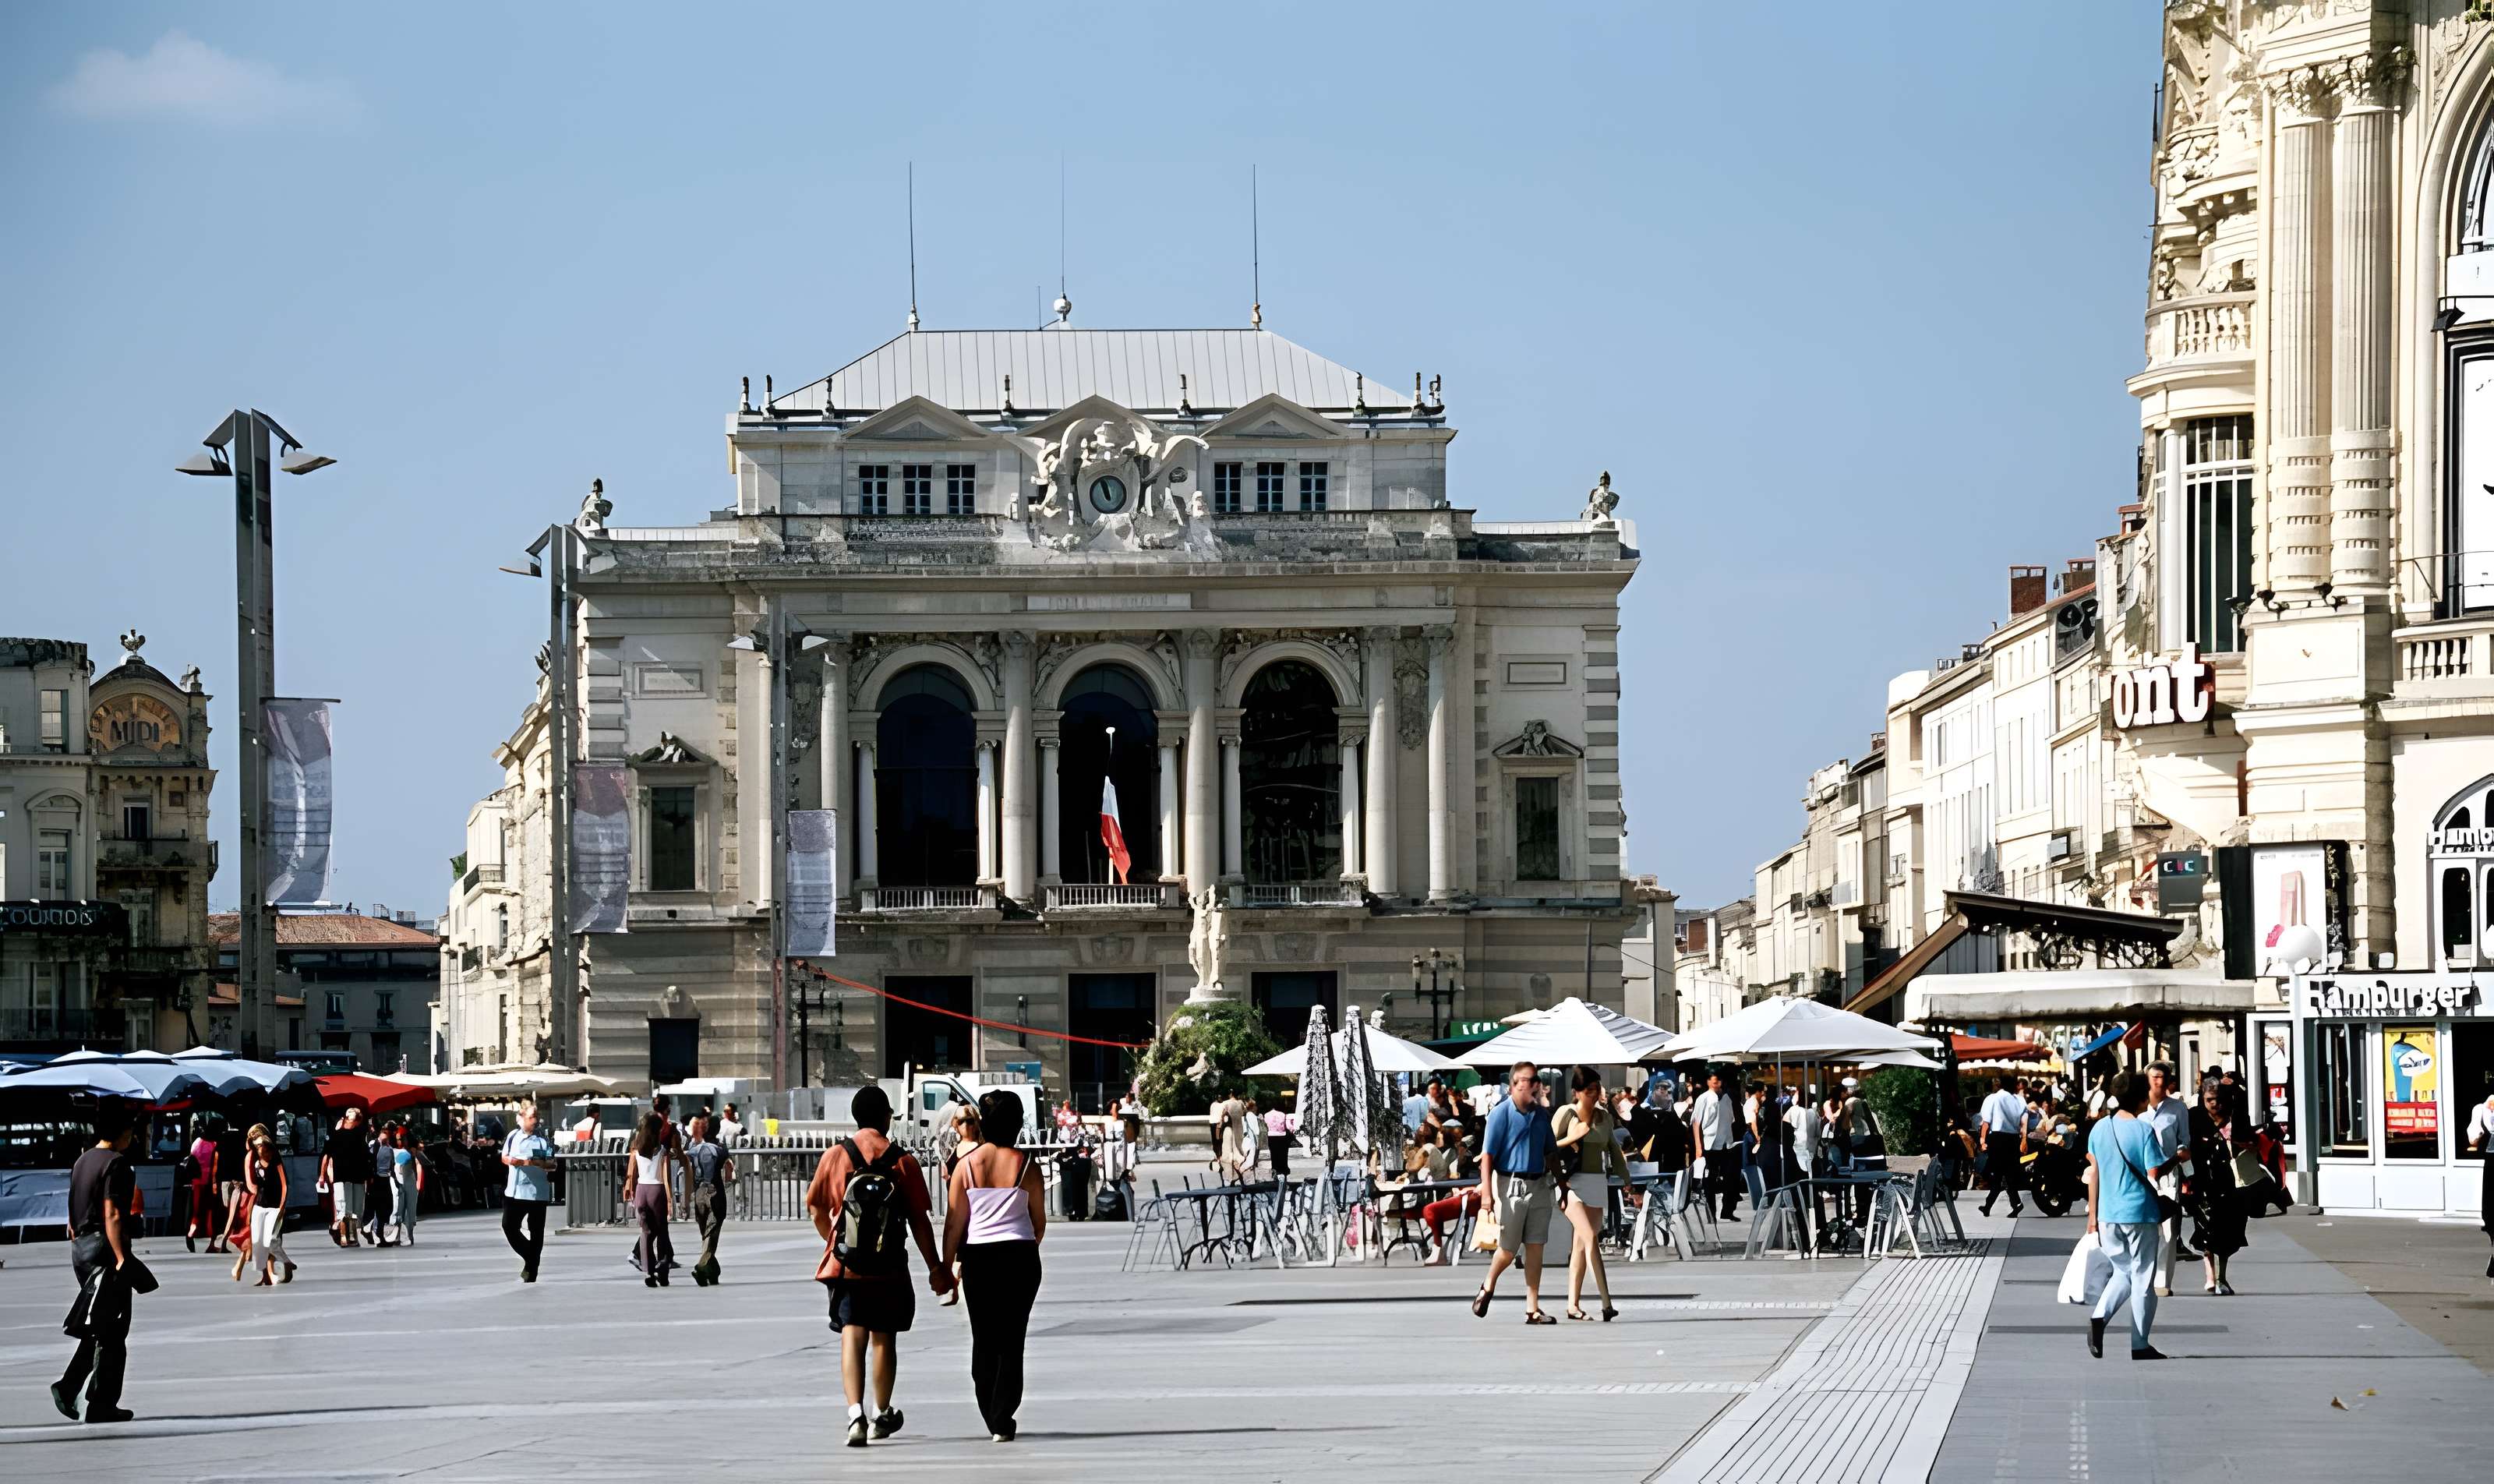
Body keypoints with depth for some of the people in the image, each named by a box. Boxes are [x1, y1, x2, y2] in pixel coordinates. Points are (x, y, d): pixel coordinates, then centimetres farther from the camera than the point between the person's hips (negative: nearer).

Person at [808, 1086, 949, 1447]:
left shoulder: (834, 1156, -2)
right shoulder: (904, 1162, -5)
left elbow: (815, 1207, 9)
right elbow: (919, 1222, -3)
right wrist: (936, 1268, 7)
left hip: (846, 1266, 0)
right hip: (890, 1269, 0)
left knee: (852, 1336, -3)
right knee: (884, 1338, 14)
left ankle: (856, 1414, -21)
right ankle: (882, 1415, 29)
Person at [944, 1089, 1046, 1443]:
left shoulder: (966, 1165, -2)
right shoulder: (1026, 1165, -3)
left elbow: (955, 1222, -1)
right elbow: (1039, 1221, 5)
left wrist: (947, 1265, 7)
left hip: (978, 1256, 1)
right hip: (1020, 1255, -1)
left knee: (983, 1340, 12)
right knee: (1011, 1340, 2)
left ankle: (991, 1419, 15)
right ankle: (1003, 1421, -5)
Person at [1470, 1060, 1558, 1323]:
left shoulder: (1542, 1114, 10)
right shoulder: (1501, 1113, -8)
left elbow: (1550, 1153, 20)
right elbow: (1487, 1156, -11)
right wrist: (1487, 1194, -18)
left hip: (1538, 1185, 5)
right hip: (1511, 1186, -5)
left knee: (1535, 1248, 2)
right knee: (1509, 1249, 1)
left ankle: (1533, 1309, 5)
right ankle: (1488, 1287, 30)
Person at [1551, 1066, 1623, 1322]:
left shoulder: (1605, 1117, 13)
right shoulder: (1565, 1114, -4)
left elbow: (1614, 1151, 20)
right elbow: (1548, 1147, -3)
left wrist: (1628, 1181, 17)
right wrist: (1572, 1138, -17)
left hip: (1598, 1184, 6)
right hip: (1572, 1183, -6)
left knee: (1581, 1245, 7)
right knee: (1591, 1238, -17)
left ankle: (1574, 1305, 10)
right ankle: (1607, 1303, -24)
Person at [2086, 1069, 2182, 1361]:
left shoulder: (2099, 1128, 3)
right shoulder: (2144, 1130, -13)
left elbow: (2093, 1173, 8)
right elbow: (2154, 1174, -16)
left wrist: (2093, 1214, 15)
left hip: (2108, 1215, 5)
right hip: (2140, 1214, -5)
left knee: (2123, 1271, 20)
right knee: (2143, 1278, 6)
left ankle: (2099, 1316, -5)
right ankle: (2140, 1345, 10)